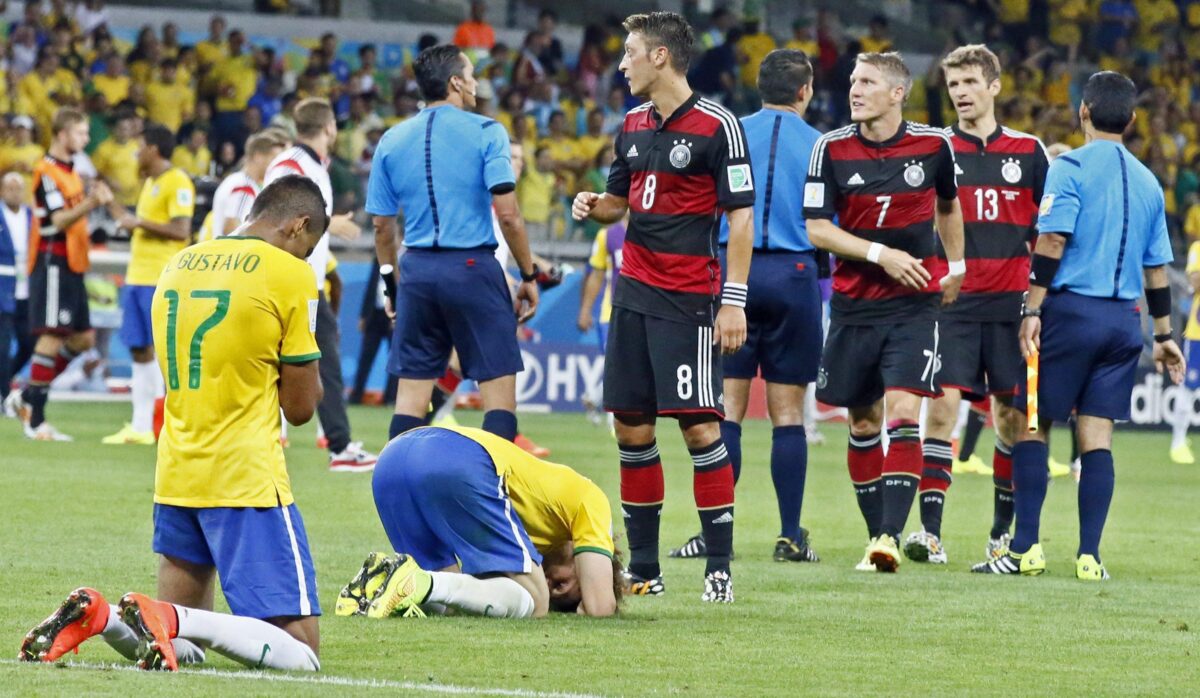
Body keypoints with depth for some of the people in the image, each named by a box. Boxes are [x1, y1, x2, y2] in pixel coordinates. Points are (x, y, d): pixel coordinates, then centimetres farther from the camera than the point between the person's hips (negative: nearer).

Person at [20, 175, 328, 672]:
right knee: (300, 656, -7)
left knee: (183, 645, 19)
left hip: (176, 478, 7)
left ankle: (97, 615, -9)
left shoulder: (180, 264, 13)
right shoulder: (288, 274, -6)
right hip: (247, 481, -7)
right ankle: (170, 619, -27)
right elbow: (301, 406, -4)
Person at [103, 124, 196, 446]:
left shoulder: (178, 183, -9)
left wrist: (139, 222, -15)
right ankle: (140, 426, 9)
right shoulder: (150, 183, 19)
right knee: (139, 351, 7)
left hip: (162, 281, -9)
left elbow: (180, 231, -18)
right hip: (138, 276, 9)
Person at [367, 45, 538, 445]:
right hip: (473, 268, -4)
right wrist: (529, 276, -1)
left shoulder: (392, 141, 9)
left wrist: (392, 284, 21)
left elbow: (382, 225, 11)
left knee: (411, 394, 7)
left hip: (417, 270, 4)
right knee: (500, 391, 0)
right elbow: (507, 214, -10)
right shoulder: (485, 133, -4)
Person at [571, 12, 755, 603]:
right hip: (634, 290, 7)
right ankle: (643, 569, 12)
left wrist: (734, 300, -14)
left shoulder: (716, 126, -8)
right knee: (632, 428, 5)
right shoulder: (633, 126, 12)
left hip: (689, 301, -7)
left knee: (700, 426, -10)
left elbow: (741, 216, -9)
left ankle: (720, 569, -6)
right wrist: (596, 205, 0)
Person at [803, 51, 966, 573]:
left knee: (902, 413, -16)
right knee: (863, 421, 8)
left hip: (915, 305, -2)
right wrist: (881, 254, -17)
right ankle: (876, 534, 20)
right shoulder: (832, 149, -4)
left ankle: (891, 537, -22)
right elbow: (817, 229, -8)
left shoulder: (934, 146, -2)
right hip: (854, 306, 2)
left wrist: (956, 266, 23)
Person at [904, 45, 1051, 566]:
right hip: (950, 303, -1)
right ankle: (930, 531, -14)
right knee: (941, 407, -11)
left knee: (1013, 414, 4)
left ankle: (1003, 531, 14)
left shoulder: (1029, 152, 8)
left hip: (1010, 305, 1)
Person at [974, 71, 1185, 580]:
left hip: (1071, 309, -5)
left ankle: (1026, 548, -2)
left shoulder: (1071, 168, -5)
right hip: (1123, 319, 5)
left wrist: (1032, 310, -12)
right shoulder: (1147, 182, 12)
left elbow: (1052, 242, -13)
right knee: (1097, 436, 4)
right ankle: (1089, 554, -2)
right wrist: (1163, 336, 22)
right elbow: (1157, 267, 16)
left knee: (1032, 424, 3)